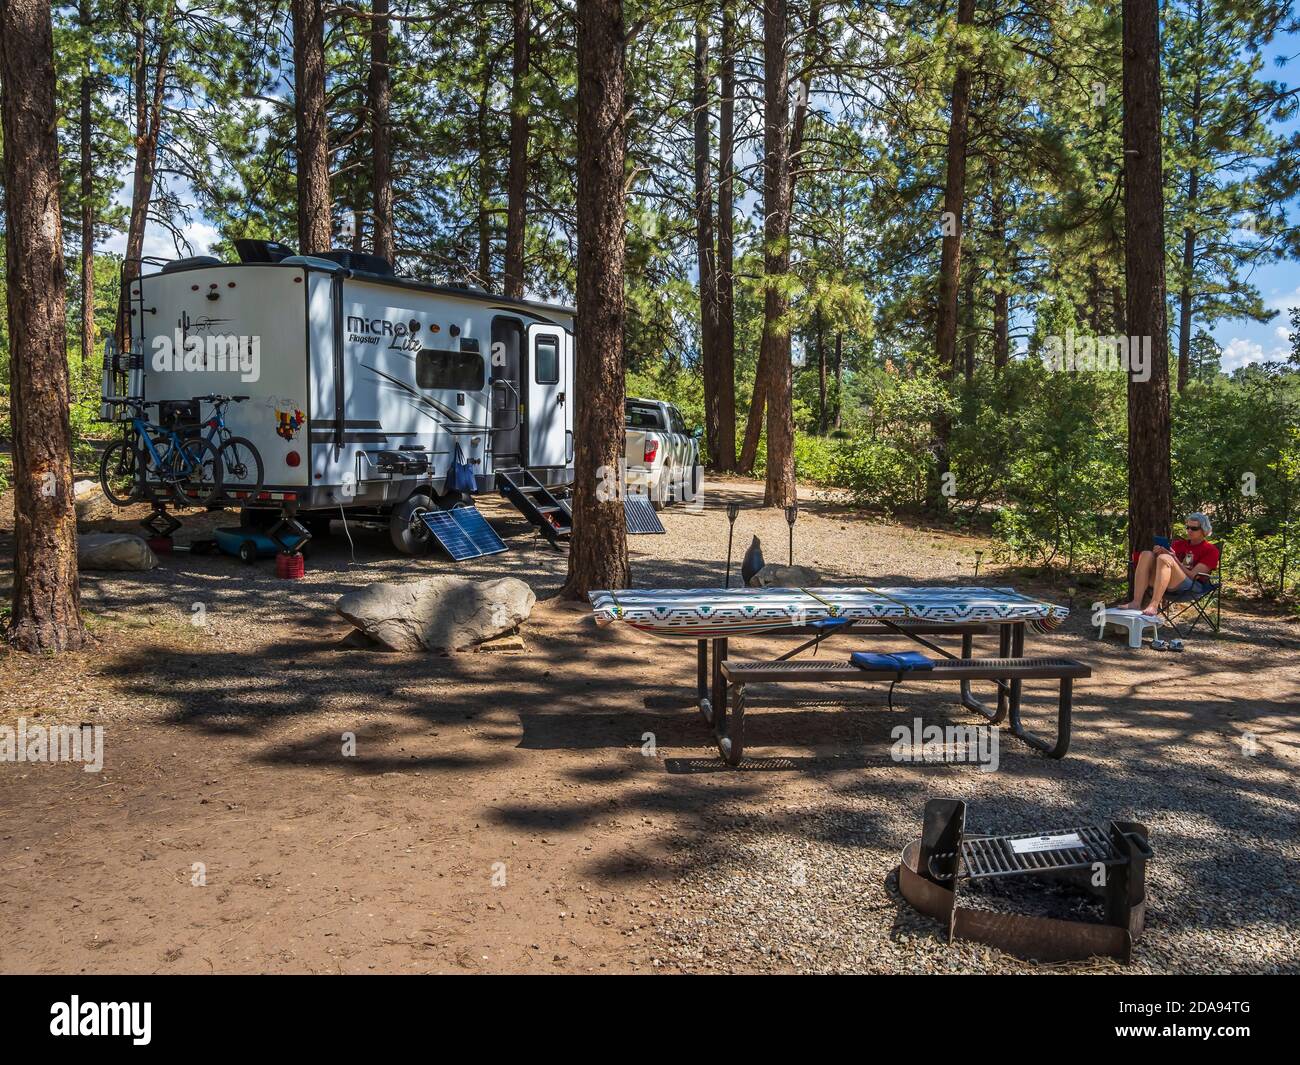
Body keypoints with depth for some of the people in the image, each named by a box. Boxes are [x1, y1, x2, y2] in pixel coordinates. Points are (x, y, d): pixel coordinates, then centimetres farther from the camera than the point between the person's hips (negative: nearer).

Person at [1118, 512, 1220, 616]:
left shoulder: (1210, 550, 9)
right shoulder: (1179, 544, 25)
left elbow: (1192, 576, -4)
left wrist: (1174, 559, -12)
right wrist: (1158, 552, -4)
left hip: (1190, 588, -5)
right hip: (1165, 585, 5)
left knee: (1164, 558, -30)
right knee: (1146, 555, -18)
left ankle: (1154, 606, -41)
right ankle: (1136, 602, -32)